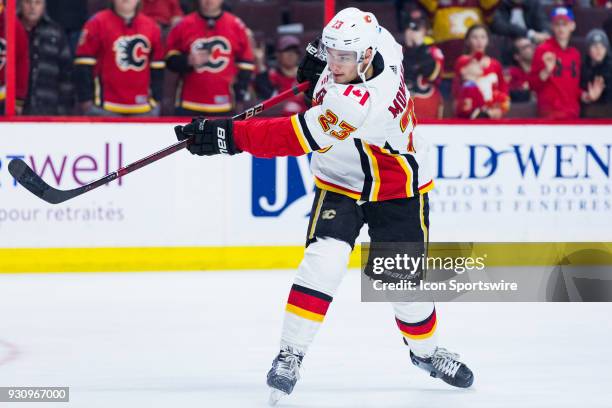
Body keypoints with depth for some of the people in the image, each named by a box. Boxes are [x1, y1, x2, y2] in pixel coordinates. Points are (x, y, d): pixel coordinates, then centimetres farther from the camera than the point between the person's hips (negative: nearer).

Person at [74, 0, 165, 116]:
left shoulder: (151, 26, 8)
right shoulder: (98, 23, -5)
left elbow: (157, 67, 14)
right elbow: (83, 64, -4)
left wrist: (156, 98, 9)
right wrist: (86, 99, -7)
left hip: (142, 107, 4)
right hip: (106, 107, -4)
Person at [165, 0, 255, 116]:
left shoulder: (236, 25, 1)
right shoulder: (184, 25, 0)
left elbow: (245, 60, 8)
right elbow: (170, 59, 4)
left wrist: (241, 86, -3)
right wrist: (188, 60, -15)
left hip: (222, 104, 0)